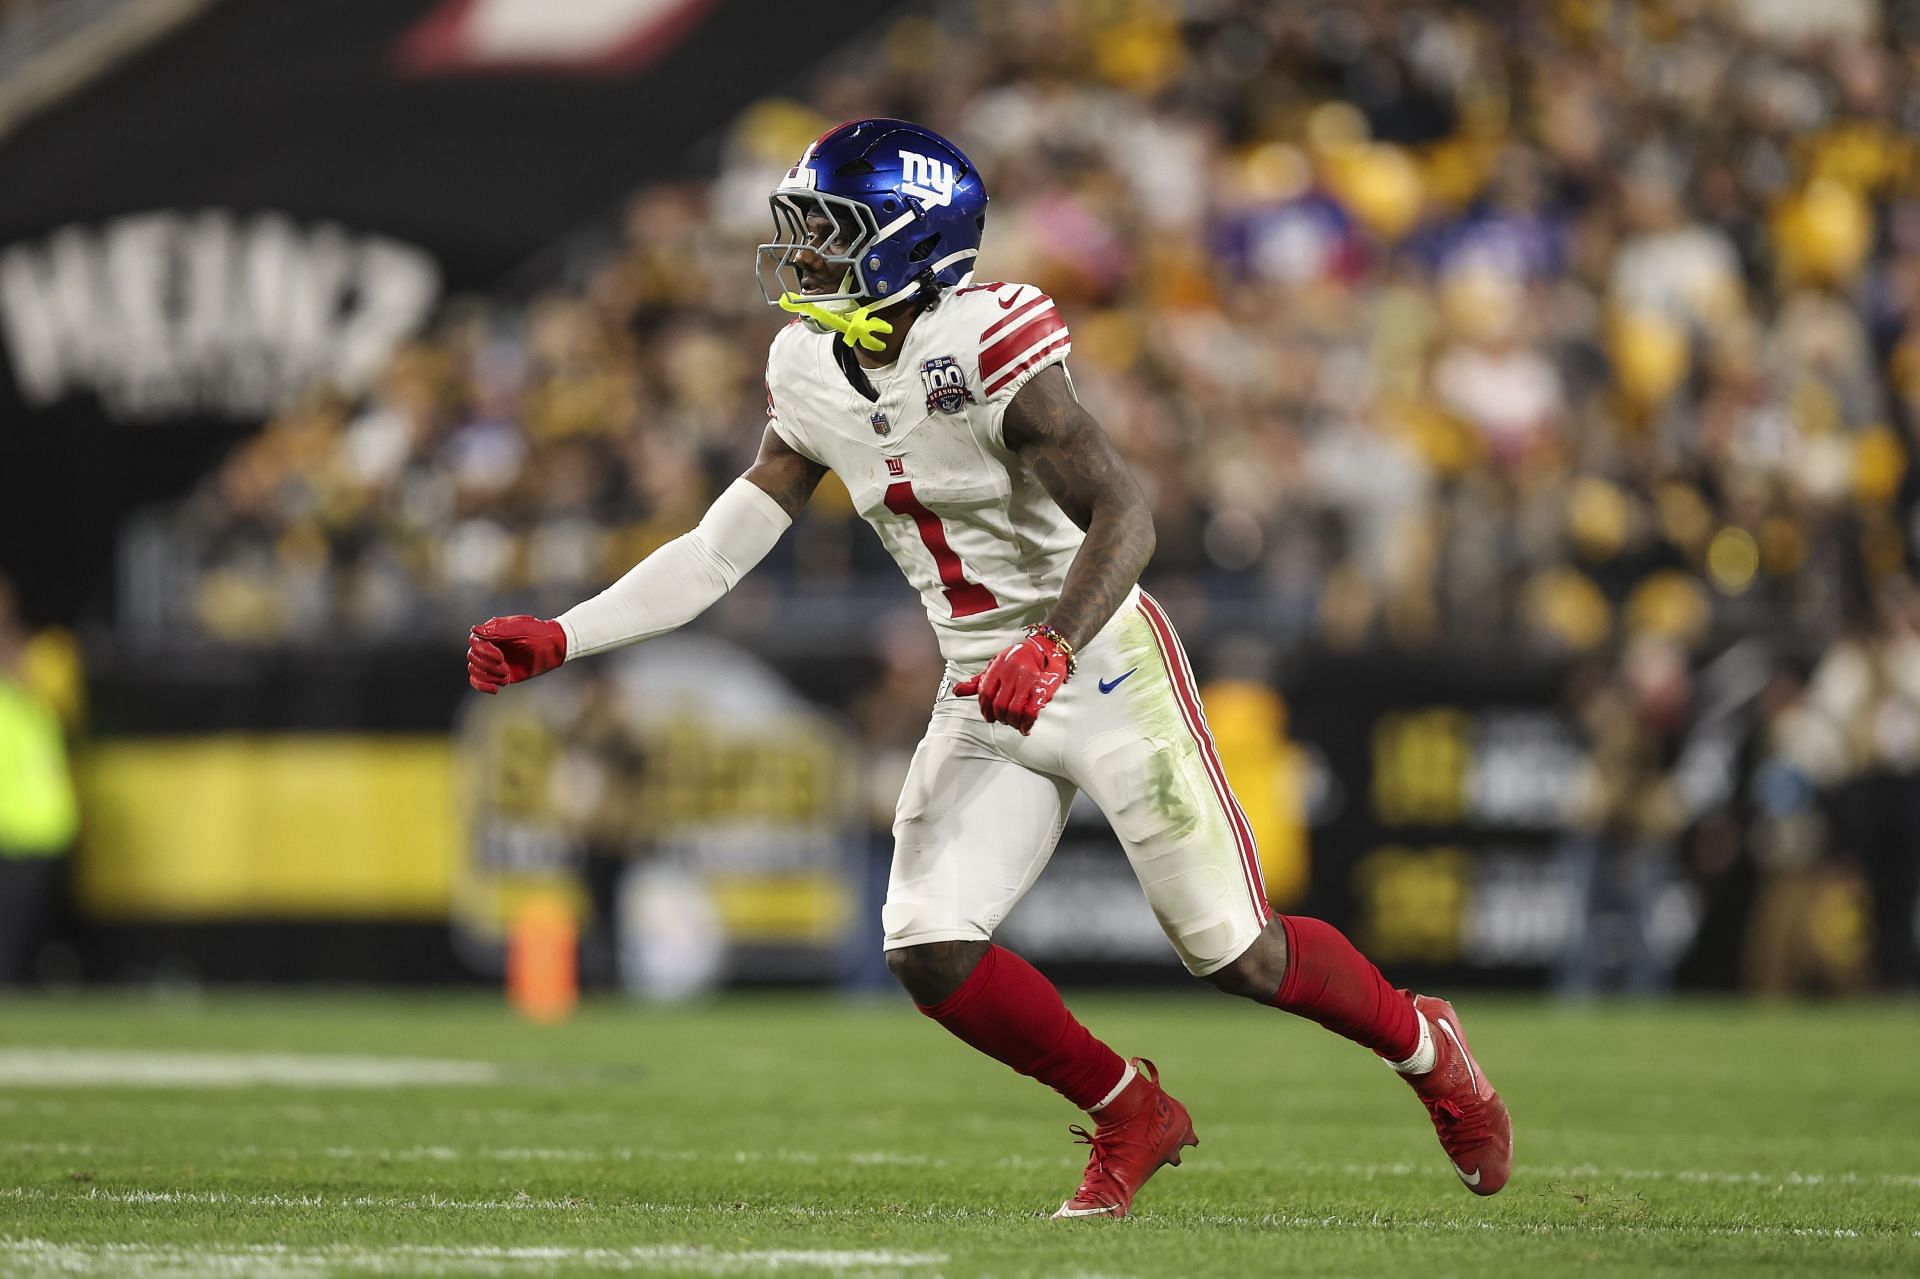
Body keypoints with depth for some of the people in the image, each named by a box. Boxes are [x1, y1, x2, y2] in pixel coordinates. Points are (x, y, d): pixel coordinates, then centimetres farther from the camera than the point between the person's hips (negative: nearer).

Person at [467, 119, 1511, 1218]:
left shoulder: (988, 345, -22)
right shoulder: (811, 377, 1)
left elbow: (1125, 517, -29)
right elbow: (720, 551, 6)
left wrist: (1054, 645, -45)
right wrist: (556, 641, -1)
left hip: (1100, 664, -6)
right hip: (986, 696, 6)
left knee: (1236, 954, -2)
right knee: (931, 952, -10)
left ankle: (1426, 1048, 27)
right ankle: (1131, 1115, 13)